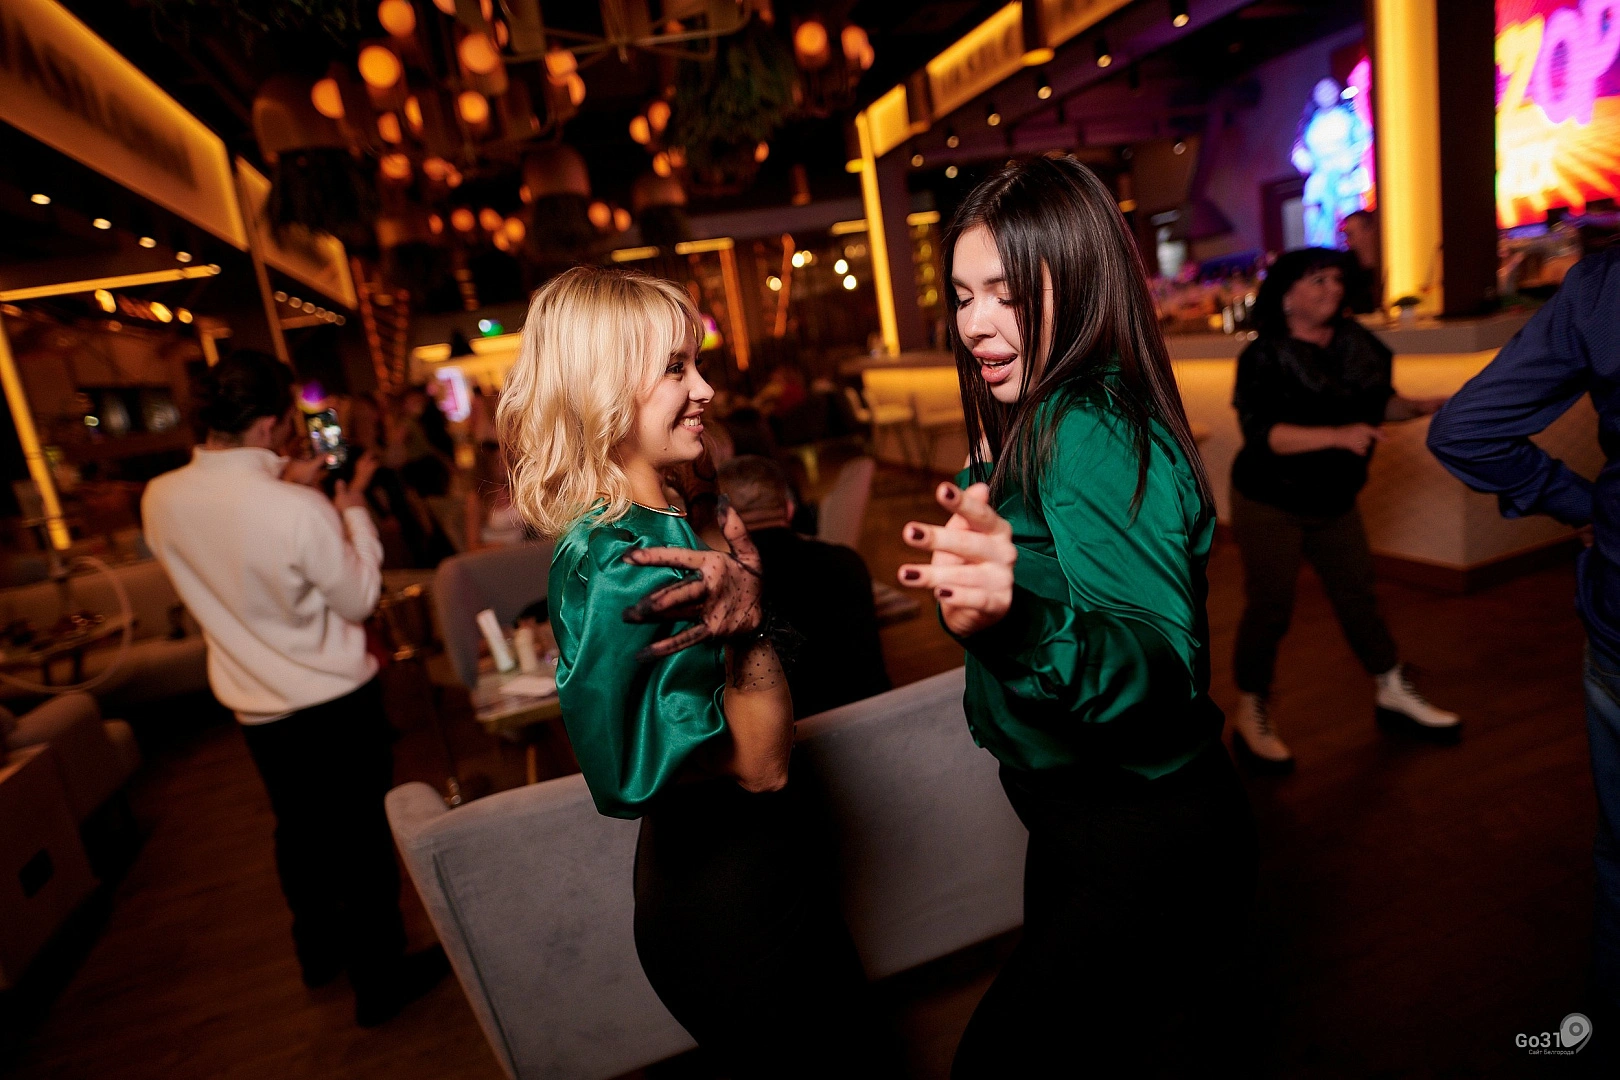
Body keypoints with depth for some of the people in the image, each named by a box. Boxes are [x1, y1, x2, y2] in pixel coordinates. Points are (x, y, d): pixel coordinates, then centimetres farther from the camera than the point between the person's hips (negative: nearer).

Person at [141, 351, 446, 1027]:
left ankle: (317, 949, 47)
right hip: (337, 701, -6)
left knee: (298, 830, 25)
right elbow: (359, 598, -15)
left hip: (256, 709, 6)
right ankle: (380, 977, 27)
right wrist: (353, 508, -8)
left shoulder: (160, 500, -9)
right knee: (363, 837, 10)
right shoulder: (301, 510, -28)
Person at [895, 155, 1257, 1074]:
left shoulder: (1091, 434, -23)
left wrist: (1021, 616, -50)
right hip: (1089, 826, 10)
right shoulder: (1049, 423, 7)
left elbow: (1165, 667, -34)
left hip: (1142, 847, -10)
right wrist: (984, 555, 9)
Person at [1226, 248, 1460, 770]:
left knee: (1358, 595, 16)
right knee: (1270, 609, 0)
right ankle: (1251, 717, 15)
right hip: (1270, 505, -6)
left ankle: (1393, 694, 34)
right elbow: (1261, 432, -28)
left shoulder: (1355, 342, 2)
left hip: (1334, 501, 6)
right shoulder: (1263, 357, -17)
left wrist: (1415, 406, -5)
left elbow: (1377, 401, 15)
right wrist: (1338, 436, -35)